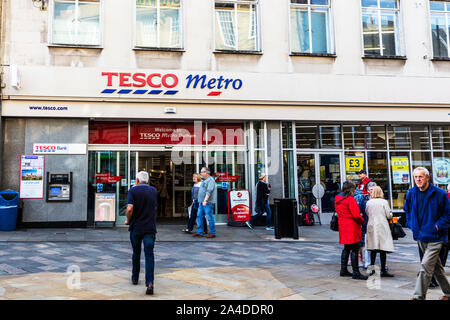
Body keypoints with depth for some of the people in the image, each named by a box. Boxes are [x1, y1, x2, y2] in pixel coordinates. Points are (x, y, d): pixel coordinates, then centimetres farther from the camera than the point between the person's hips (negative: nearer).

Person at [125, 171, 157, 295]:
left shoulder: (133, 190, -5)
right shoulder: (154, 191, 8)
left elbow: (129, 208, -17)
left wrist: (128, 220, -1)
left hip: (136, 227, -1)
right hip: (150, 228, 1)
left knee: (136, 253, 18)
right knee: (149, 255, -2)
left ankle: (135, 278, 33)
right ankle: (150, 283, -18)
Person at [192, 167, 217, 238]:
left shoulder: (210, 180, -11)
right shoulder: (204, 181, 21)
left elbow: (209, 191, -23)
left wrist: (205, 200, -31)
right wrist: (200, 201, 22)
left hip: (208, 203, -10)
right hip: (202, 202, 10)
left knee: (209, 217, -6)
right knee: (199, 216, 8)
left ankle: (212, 233, 1)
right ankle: (200, 232, 12)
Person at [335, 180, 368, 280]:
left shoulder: (338, 199, 10)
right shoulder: (350, 199, -17)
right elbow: (356, 215, -20)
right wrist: (362, 221, 0)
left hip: (343, 226, 9)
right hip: (352, 226, -9)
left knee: (347, 248, 17)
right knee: (354, 249, -4)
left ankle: (343, 270, 21)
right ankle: (356, 273, -1)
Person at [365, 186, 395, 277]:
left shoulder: (368, 202, 3)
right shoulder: (384, 202, -7)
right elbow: (389, 216, -4)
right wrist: (390, 213, 16)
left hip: (371, 226, 4)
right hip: (382, 226, -4)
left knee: (373, 249, 10)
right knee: (383, 249, 0)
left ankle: (372, 269, 14)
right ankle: (383, 270, 2)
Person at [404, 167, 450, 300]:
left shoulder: (439, 194, -11)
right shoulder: (411, 193, 4)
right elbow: (407, 210, 21)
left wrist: (438, 226, -13)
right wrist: (411, 224, 9)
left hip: (435, 237, -6)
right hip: (420, 237, 6)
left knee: (425, 265, -13)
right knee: (436, 266, 18)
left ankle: (419, 296, -8)